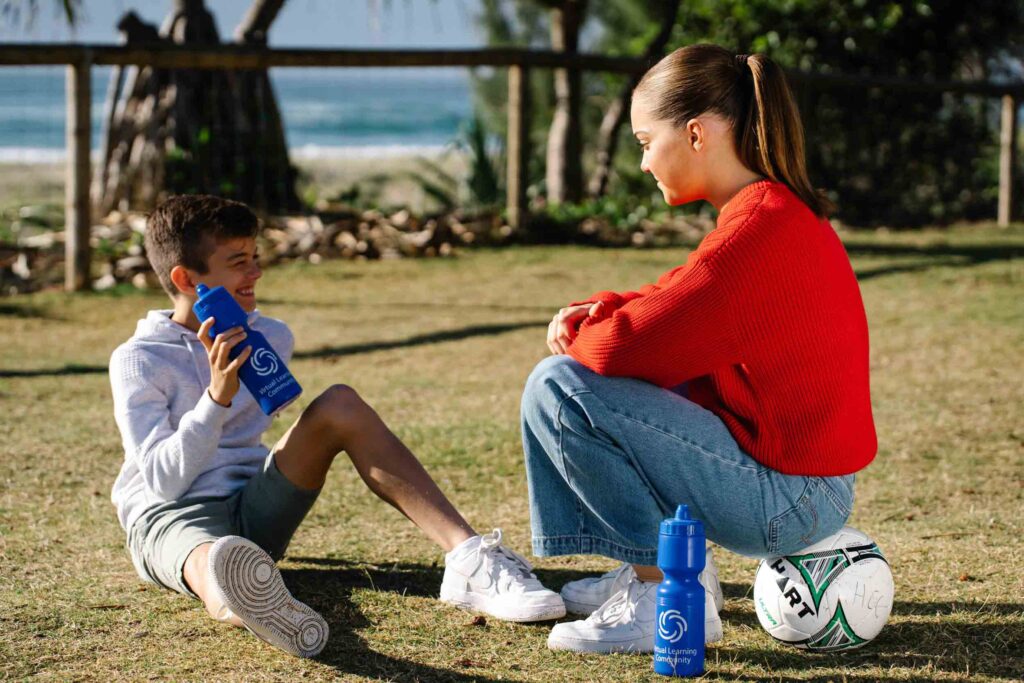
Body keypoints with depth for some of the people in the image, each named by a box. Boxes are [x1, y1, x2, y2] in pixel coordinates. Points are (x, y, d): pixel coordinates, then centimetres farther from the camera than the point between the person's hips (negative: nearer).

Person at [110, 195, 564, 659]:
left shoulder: (269, 338, 9)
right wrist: (217, 396, -27)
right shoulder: (139, 360, -7)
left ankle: (467, 557, -34)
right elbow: (163, 480, -17)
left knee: (339, 405, -19)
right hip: (172, 517, -4)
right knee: (217, 564, -42)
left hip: (253, 512, 5)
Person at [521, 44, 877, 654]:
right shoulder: (780, 210, 10)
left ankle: (670, 592, -9)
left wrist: (574, 331, -2)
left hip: (787, 502, -10)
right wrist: (594, 312, 1)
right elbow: (670, 302, 20)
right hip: (799, 484, 10)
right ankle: (651, 570, 17)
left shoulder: (759, 227, -22)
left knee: (559, 388, -16)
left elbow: (633, 343, -25)